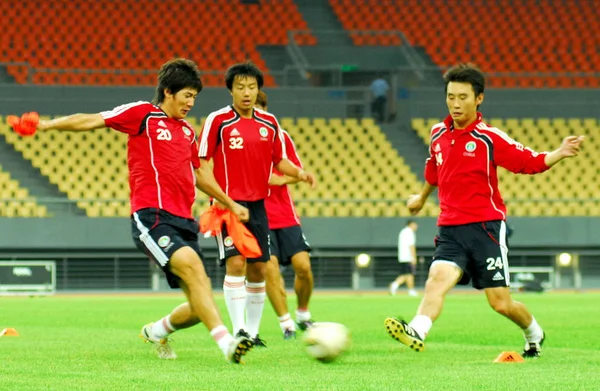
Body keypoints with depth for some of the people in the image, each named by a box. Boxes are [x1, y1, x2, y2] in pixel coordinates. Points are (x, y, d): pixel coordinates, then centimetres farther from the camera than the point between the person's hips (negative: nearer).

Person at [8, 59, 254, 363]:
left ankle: (157, 331, 28)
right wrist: (45, 125, -9)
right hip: (152, 217, -7)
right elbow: (91, 121, 1)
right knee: (191, 265, -32)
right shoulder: (142, 114, 4)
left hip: (183, 222, 7)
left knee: (199, 307, -1)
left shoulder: (188, 132, 23)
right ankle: (226, 341, -41)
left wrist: (230, 203, 43)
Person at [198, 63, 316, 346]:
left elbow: (279, 160, 17)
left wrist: (299, 173, -4)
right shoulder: (218, 120, -7)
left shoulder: (269, 123, 8)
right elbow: (203, 163, -7)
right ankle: (238, 329, -18)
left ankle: (253, 331, 17)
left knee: (258, 269, 6)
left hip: (258, 205, 5)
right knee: (236, 262, -18)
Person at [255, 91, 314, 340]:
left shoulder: (280, 136, 5)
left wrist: (281, 179, -12)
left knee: (303, 265, -6)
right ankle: (286, 323, -4)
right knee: (270, 267, -15)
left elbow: (297, 170, 8)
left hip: (285, 214, 3)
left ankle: (303, 315, 18)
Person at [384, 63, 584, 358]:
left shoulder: (489, 138, -6)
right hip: (450, 230, 4)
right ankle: (417, 331, -46)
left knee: (501, 303, 0)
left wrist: (559, 154, -24)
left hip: (485, 228, -4)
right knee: (438, 278, -25)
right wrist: (422, 197, 45)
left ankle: (534, 334, 30)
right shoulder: (438, 134, 9)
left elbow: (530, 162, -7)